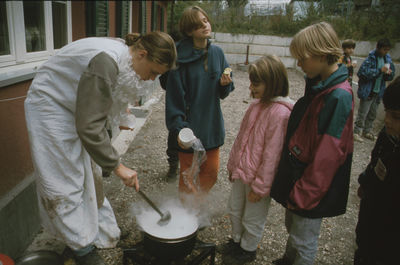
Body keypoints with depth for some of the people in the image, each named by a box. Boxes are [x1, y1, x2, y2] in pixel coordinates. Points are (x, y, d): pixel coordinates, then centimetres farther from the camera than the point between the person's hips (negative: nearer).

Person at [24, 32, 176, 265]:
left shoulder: (122, 56, -6)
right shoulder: (106, 62, -35)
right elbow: (89, 127, -34)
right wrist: (117, 166, -27)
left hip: (75, 107, 9)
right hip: (50, 108, -9)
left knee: (90, 173, 14)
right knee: (65, 180, -2)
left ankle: (102, 232, 30)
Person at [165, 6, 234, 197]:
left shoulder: (217, 53, 4)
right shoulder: (181, 57, -13)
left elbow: (222, 93, 10)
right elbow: (174, 95, -14)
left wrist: (225, 84, -12)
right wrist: (178, 127, -21)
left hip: (211, 125, 5)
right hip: (189, 126, -5)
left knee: (211, 172, 14)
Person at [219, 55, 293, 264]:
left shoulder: (280, 113, -25)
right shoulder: (257, 104, 2)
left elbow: (272, 154, -23)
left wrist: (260, 186, -17)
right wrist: (233, 164, 15)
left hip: (258, 178, -8)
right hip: (241, 172, 8)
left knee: (252, 219, 15)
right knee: (234, 210, 24)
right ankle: (237, 241, 49)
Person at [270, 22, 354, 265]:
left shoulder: (339, 96, -24)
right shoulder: (318, 86, 4)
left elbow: (328, 155, -24)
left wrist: (303, 194, -17)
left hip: (313, 187, -8)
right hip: (297, 173, 8)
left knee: (304, 241, 11)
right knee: (292, 226, 27)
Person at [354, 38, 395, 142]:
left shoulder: (387, 59, 7)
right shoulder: (371, 58, -13)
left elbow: (390, 77, 14)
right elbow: (362, 72, -23)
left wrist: (389, 73, -10)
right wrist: (380, 70, -25)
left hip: (378, 91, 7)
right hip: (368, 91, -7)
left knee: (372, 114, 16)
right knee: (362, 113, -2)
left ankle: (367, 131, 29)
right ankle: (357, 132, 9)